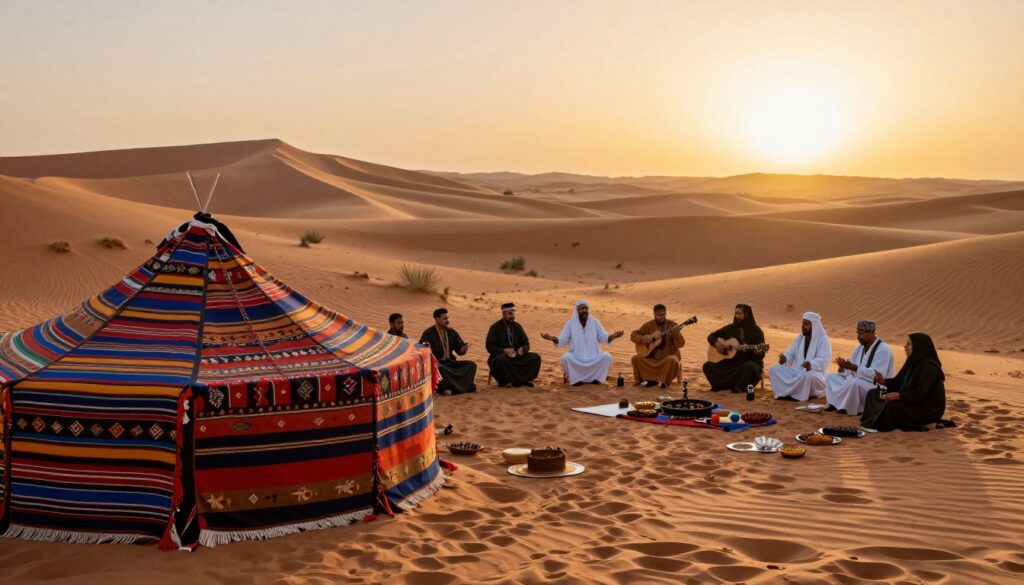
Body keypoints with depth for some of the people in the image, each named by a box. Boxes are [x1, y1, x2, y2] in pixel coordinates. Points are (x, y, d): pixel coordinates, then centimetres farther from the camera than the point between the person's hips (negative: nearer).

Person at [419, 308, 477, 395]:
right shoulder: (428, 333, -3)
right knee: (440, 369, -40)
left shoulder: (452, 333, 12)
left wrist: (464, 349, -13)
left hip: (450, 362, 6)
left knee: (471, 364, -16)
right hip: (436, 364, -5)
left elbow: (460, 350, 11)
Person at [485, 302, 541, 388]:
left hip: (517, 356, 4)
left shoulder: (517, 327, 11)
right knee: (501, 359, -40)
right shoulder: (495, 328, -2)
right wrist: (504, 350, -26)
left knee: (535, 357, -16)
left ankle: (523, 379, -16)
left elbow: (526, 343, 11)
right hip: (501, 356, -4)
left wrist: (522, 349, -15)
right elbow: (490, 347, -9)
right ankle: (506, 381, -21)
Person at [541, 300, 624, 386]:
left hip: (593, 356, 1)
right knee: (566, 357, -33)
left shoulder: (595, 322, 3)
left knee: (606, 356, -28)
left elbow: (603, 338, 1)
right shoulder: (570, 323, -1)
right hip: (576, 357, -1)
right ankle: (576, 378, -11)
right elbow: (562, 341, -5)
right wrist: (552, 338, -26)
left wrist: (613, 336, -21)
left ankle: (595, 378, -7)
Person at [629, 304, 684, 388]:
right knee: (636, 358, -17)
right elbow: (633, 335, 4)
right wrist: (643, 338, -15)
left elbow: (680, 344, -13)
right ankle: (651, 379, 3)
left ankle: (666, 381, -7)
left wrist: (677, 333, -33)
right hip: (652, 357, 3)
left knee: (672, 360, -36)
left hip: (668, 356, -3)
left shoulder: (672, 326, -6)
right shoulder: (649, 325, 2)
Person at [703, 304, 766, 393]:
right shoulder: (731, 328, 8)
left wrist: (758, 352, -31)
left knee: (750, 367, -40)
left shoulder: (756, 331, -3)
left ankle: (740, 387, -19)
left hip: (749, 361, -3)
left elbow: (761, 355, -7)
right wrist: (716, 343, -7)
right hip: (731, 361, 4)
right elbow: (711, 336, 15)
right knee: (707, 366, -15)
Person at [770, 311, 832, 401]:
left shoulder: (823, 340, -9)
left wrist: (811, 364, -42)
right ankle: (789, 392, -21)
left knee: (808, 375, -42)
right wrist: (784, 358, -17)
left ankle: (799, 395, -19)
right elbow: (790, 354, 8)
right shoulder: (799, 338, 11)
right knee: (773, 369, -12)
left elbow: (823, 361, -21)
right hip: (797, 372, 6)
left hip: (815, 373, -6)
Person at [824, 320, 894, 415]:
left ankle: (850, 408, -18)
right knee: (830, 377, 3)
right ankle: (836, 403, -16)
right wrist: (844, 366, -16)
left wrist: (853, 367, -30)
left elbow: (877, 375, -28)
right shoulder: (861, 346, 10)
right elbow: (852, 364, 10)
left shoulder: (883, 349, -18)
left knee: (855, 383, -39)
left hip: (877, 387, -9)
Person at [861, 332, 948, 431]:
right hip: (913, 402, 10)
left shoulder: (929, 366, -20)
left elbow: (920, 394, -27)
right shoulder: (913, 362, 6)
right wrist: (884, 381, -8)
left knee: (891, 405, -32)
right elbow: (898, 382, 11)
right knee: (873, 394, 4)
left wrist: (898, 396, -36)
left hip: (927, 410, -10)